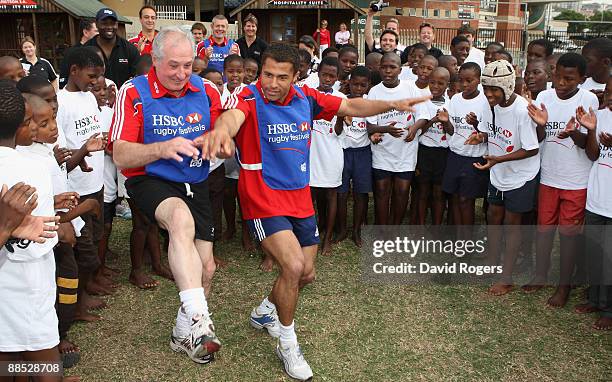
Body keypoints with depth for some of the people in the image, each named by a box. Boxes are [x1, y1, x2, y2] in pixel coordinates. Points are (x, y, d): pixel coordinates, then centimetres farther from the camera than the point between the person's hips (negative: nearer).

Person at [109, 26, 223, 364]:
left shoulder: (206, 91, 0)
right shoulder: (134, 93, -11)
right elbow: (121, 156, -17)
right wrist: (163, 148, -34)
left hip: (196, 184, 5)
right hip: (150, 181, -5)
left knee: (205, 268, 5)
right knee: (181, 218, -39)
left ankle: (184, 335, 30)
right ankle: (199, 320, -40)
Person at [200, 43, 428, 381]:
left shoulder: (306, 98, -1)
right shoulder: (249, 98, -18)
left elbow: (351, 106, 10)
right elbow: (233, 115, -42)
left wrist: (393, 104, 0)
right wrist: (221, 129, -65)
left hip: (300, 199, 7)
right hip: (263, 200, -6)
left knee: (306, 274, 15)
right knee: (293, 266, -22)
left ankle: (265, 311, 45)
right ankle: (287, 344, 3)